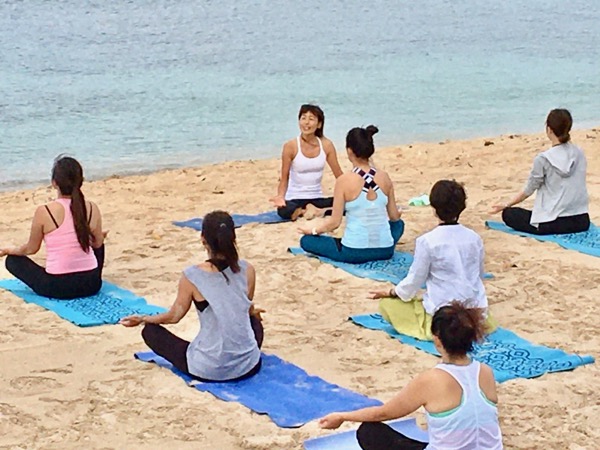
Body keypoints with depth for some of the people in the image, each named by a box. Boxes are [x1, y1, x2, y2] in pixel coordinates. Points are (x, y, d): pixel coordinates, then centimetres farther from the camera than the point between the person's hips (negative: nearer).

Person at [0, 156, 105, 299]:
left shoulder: (44, 212, -15)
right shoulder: (92, 209, -7)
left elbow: (31, 249, -1)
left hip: (57, 287, -4)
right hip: (91, 285, 4)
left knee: (12, 260, 20)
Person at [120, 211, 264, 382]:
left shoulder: (192, 276, -13)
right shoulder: (247, 270, -5)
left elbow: (174, 316, 1)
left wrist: (143, 319, 21)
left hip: (208, 370, -4)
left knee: (150, 330, 15)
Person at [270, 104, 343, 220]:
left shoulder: (326, 145, -2)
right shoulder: (291, 146, -10)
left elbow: (339, 175, 4)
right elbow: (284, 178, -6)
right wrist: (281, 196, -24)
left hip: (317, 199, 2)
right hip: (295, 199, -2)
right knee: (284, 211, -38)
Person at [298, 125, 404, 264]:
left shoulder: (344, 181, -14)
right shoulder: (384, 177, -2)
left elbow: (334, 222, -10)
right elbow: (395, 217, 8)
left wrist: (313, 231, 10)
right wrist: (397, 213, 34)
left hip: (354, 253, -4)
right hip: (385, 250, 4)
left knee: (306, 240, 16)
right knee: (398, 224, 38)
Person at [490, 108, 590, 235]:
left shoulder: (543, 159, -12)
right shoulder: (579, 154, 3)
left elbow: (528, 191, -1)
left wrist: (506, 205, 15)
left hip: (554, 223, -6)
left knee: (508, 214, 12)